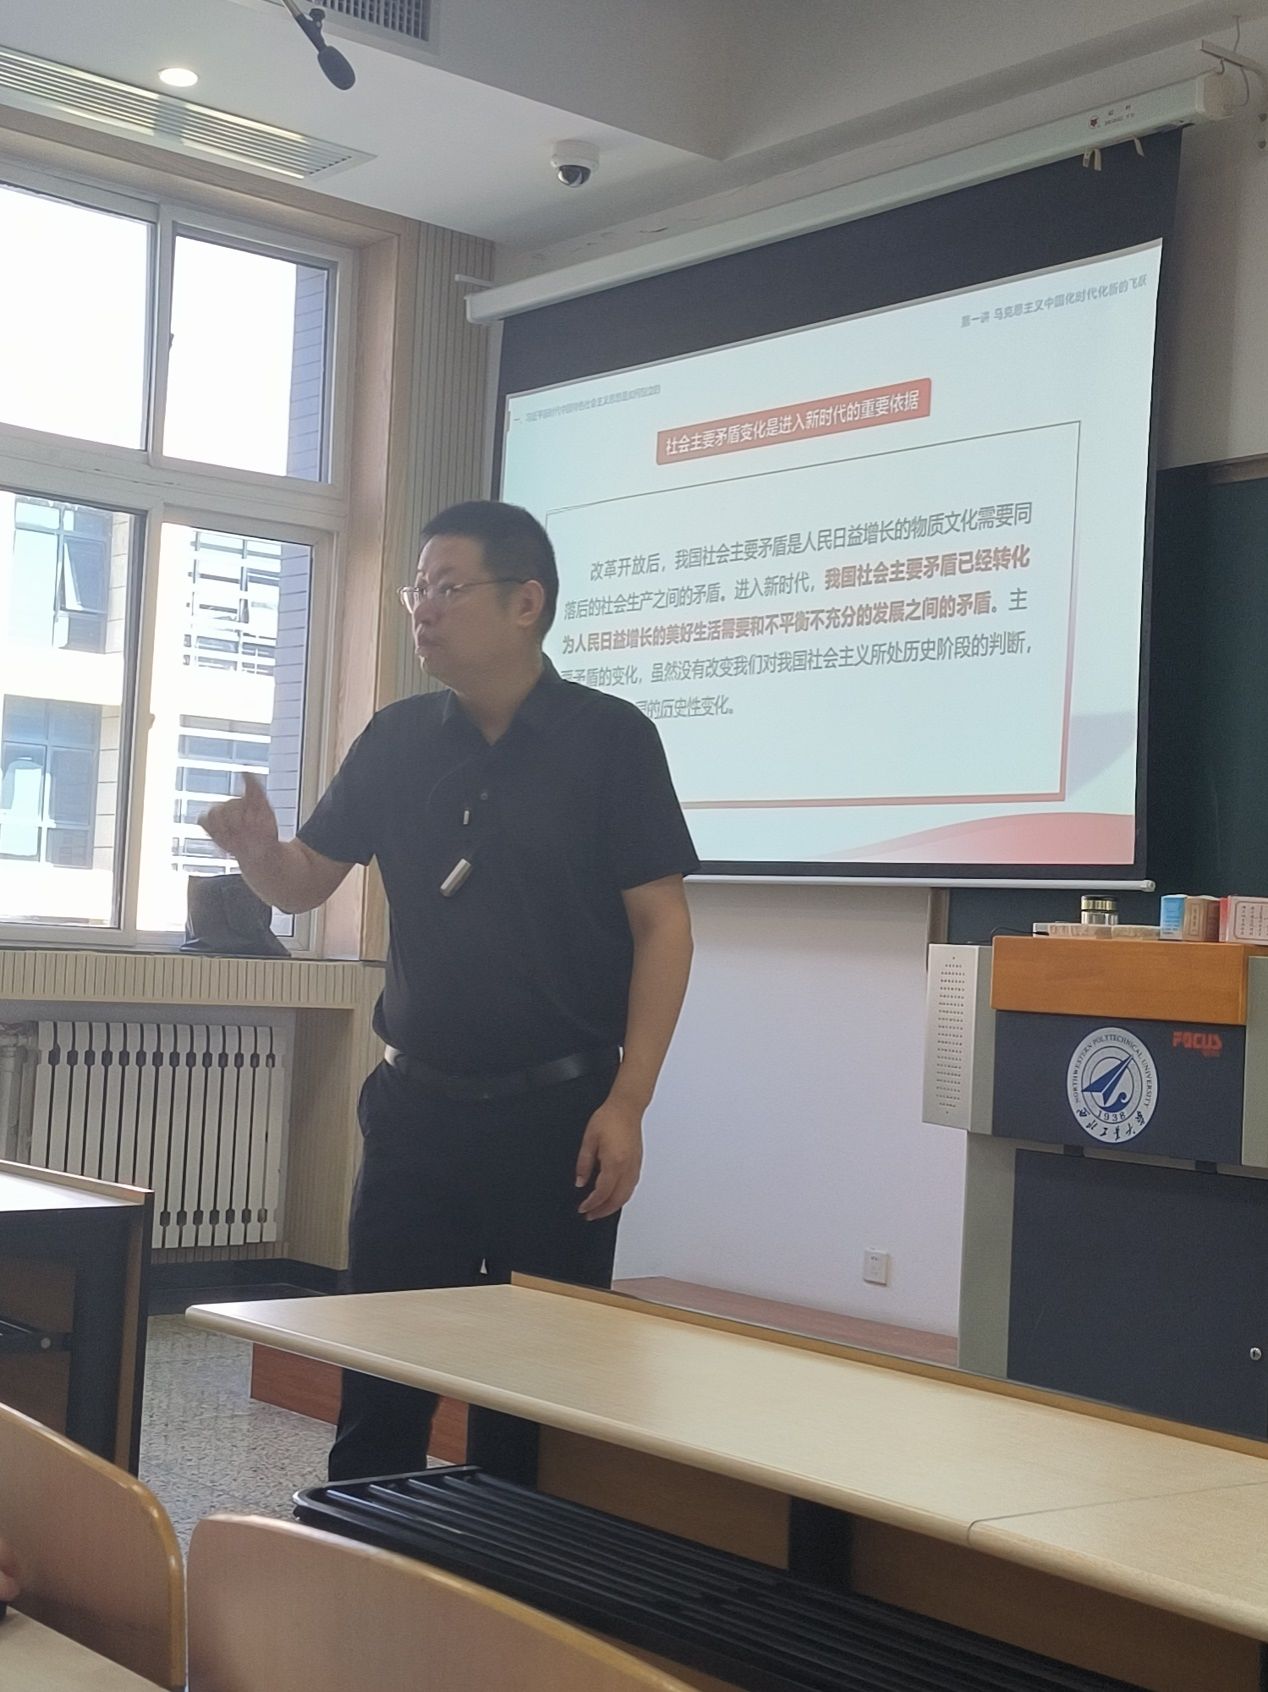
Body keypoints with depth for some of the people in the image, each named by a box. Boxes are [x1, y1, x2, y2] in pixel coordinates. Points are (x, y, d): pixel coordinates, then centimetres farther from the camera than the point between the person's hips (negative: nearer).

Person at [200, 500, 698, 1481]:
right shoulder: (397, 741, 5)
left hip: (559, 1108, -3)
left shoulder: (610, 739, -6)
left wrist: (626, 1106, -12)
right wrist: (258, 849, -13)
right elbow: (306, 884, 12)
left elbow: (662, 925, -7)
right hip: (415, 1103, 4)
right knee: (380, 1375, 9)